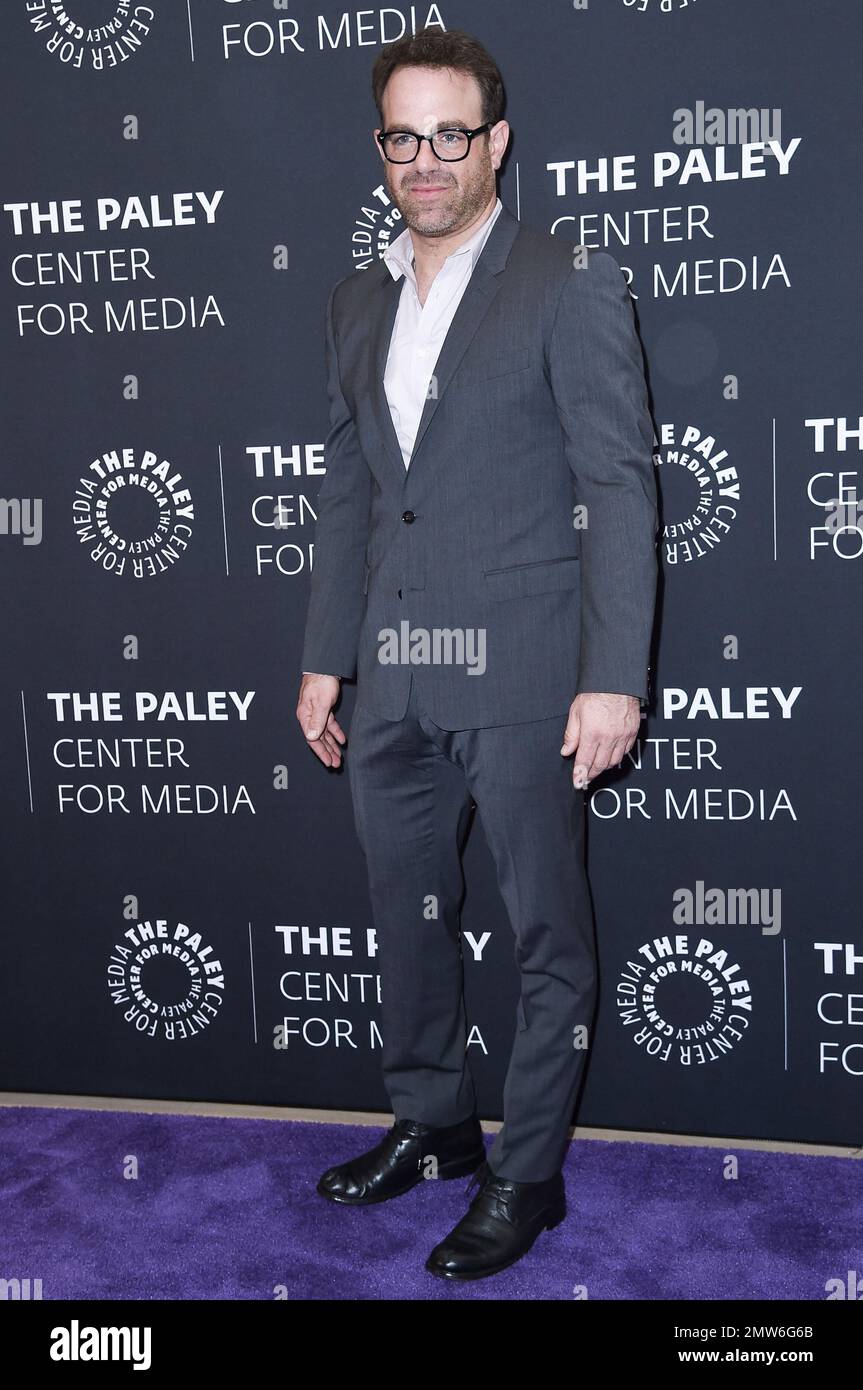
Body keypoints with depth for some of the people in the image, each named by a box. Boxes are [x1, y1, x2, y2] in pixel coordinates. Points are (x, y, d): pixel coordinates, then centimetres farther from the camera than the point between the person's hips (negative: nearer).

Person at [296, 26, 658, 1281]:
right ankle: (432, 1126, 37)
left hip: (521, 674, -6)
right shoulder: (358, 304, 14)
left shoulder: (572, 286, -5)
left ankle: (527, 1177, 20)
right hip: (394, 680, 7)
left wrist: (614, 677, -16)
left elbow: (620, 489, -10)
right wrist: (325, 656, 14)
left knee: (546, 931, 4)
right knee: (407, 915, 17)